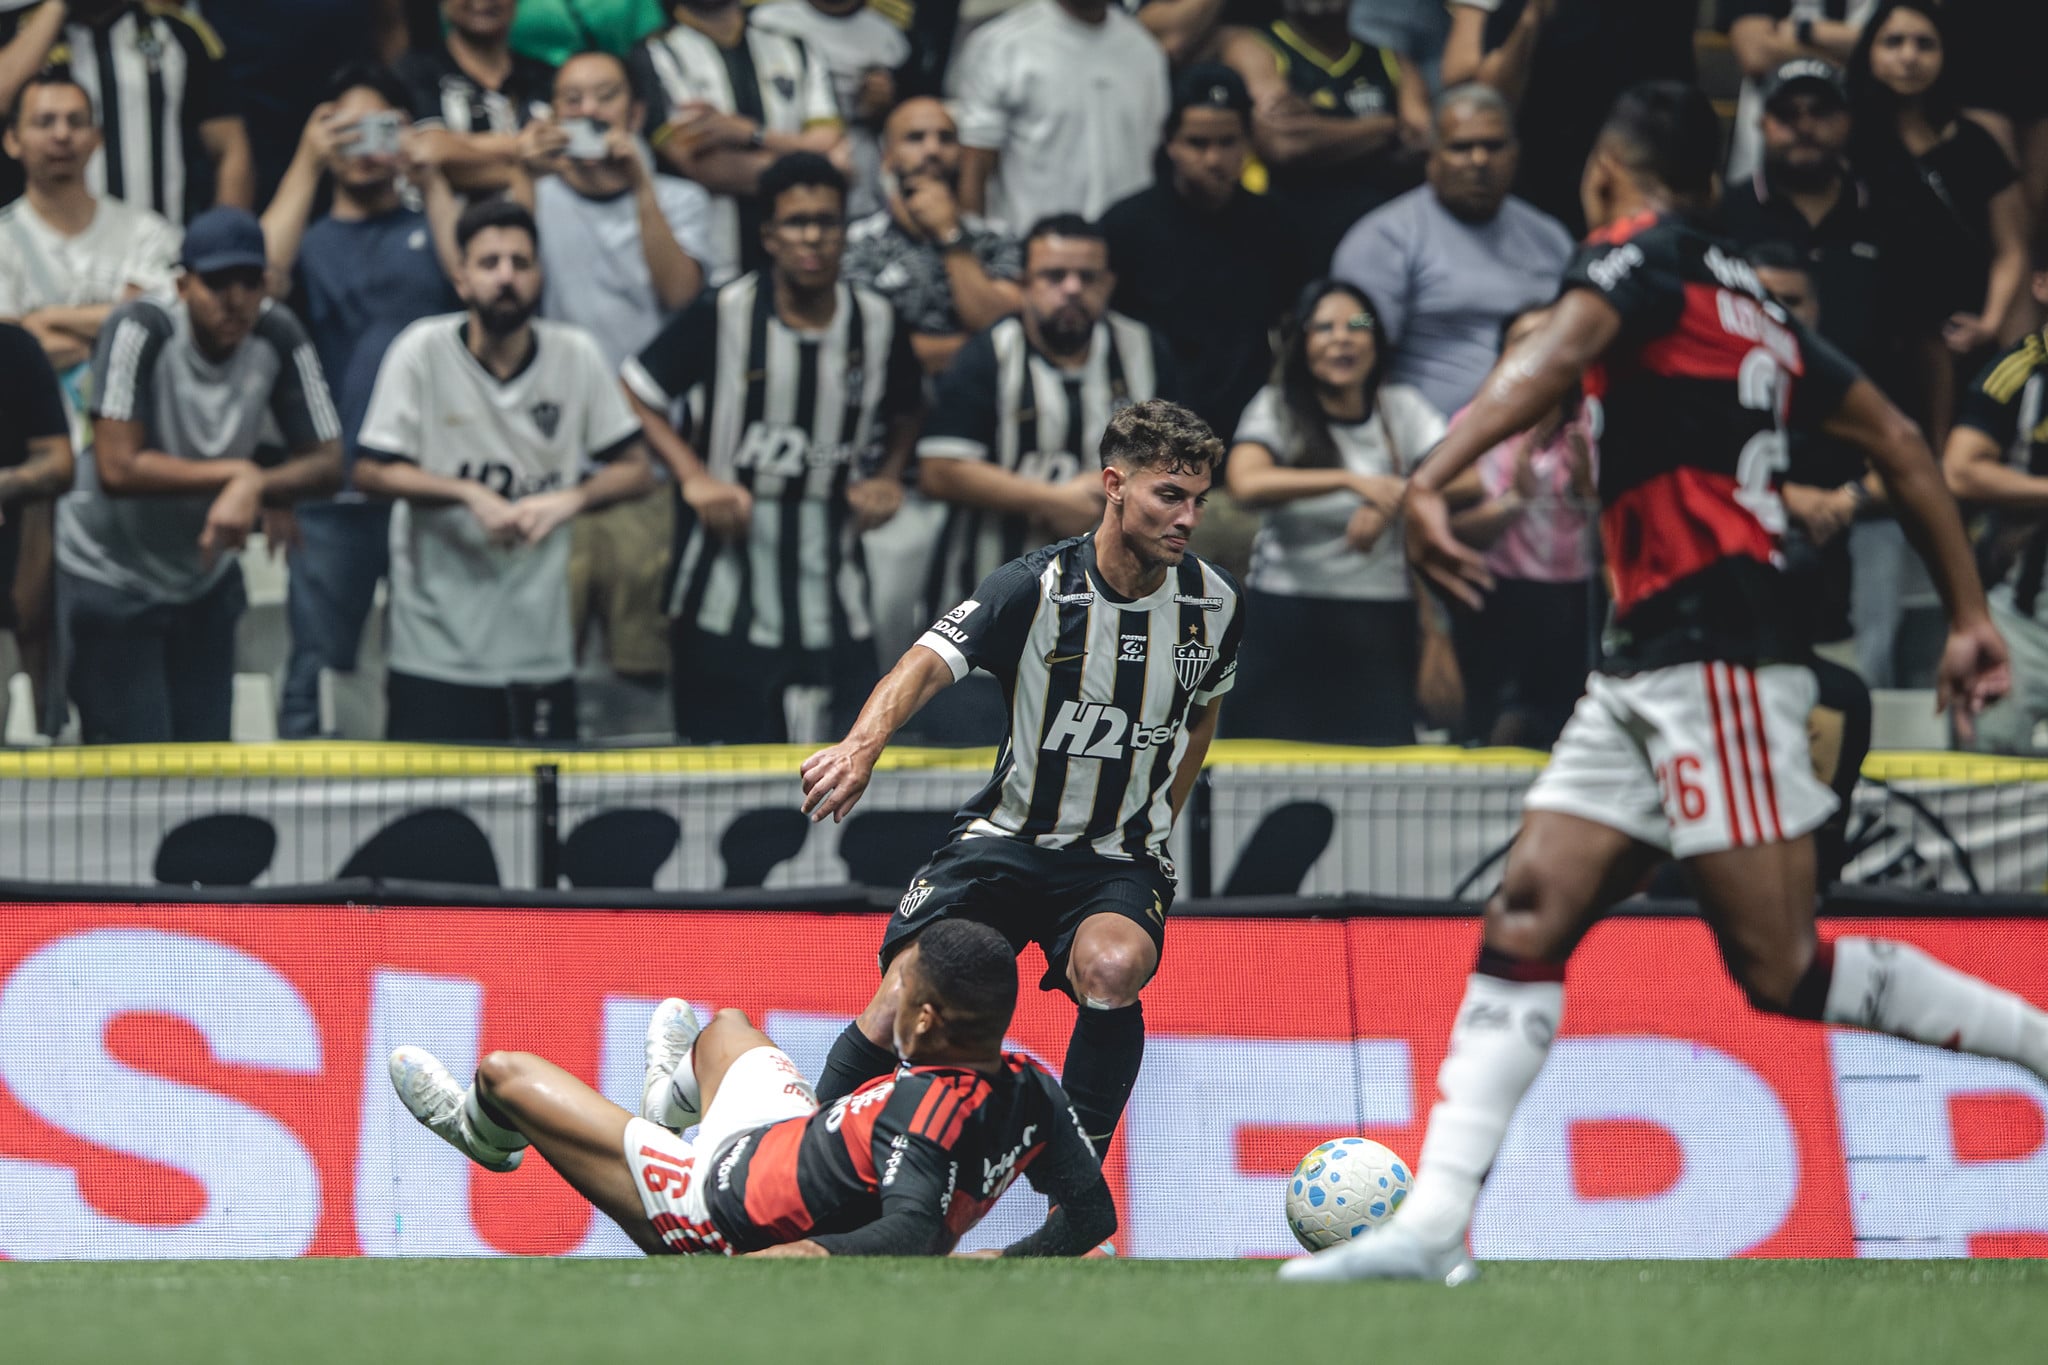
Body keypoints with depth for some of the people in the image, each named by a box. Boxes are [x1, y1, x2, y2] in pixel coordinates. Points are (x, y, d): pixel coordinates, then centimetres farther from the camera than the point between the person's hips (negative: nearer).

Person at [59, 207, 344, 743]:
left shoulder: (278, 336, -10)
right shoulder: (140, 331, -22)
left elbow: (327, 464, -9)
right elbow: (117, 467, -28)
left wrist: (256, 488, -30)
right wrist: (240, 474, -25)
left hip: (204, 577, 5)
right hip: (109, 577, -5)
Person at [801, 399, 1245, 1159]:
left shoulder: (1213, 603, -2)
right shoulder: (1036, 588, -15)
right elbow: (927, 666, -28)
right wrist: (862, 746, -47)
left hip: (1120, 864, 1)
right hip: (1006, 839, -1)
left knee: (1113, 968, -32)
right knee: (904, 1004, -19)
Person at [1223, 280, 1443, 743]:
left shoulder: (1402, 409, 7)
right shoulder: (1277, 409, 1)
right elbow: (1247, 484, -19)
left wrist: (1390, 504, -23)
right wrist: (1351, 481, -29)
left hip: (1382, 624, 1)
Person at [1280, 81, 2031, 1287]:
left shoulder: (1643, 249, -3)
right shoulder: (1752, 303, 21)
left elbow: (1562, 354, -24)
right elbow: (1902, 444, 22)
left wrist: (1430, 485, -37)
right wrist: (1971, 616, 24)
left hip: (1718, 656, -9)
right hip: (1647, 674, 9)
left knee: (1782, 969, -8)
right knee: (1526, 925, -1)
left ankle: (2038, 1041, 3)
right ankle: (1432, 1225, -8)